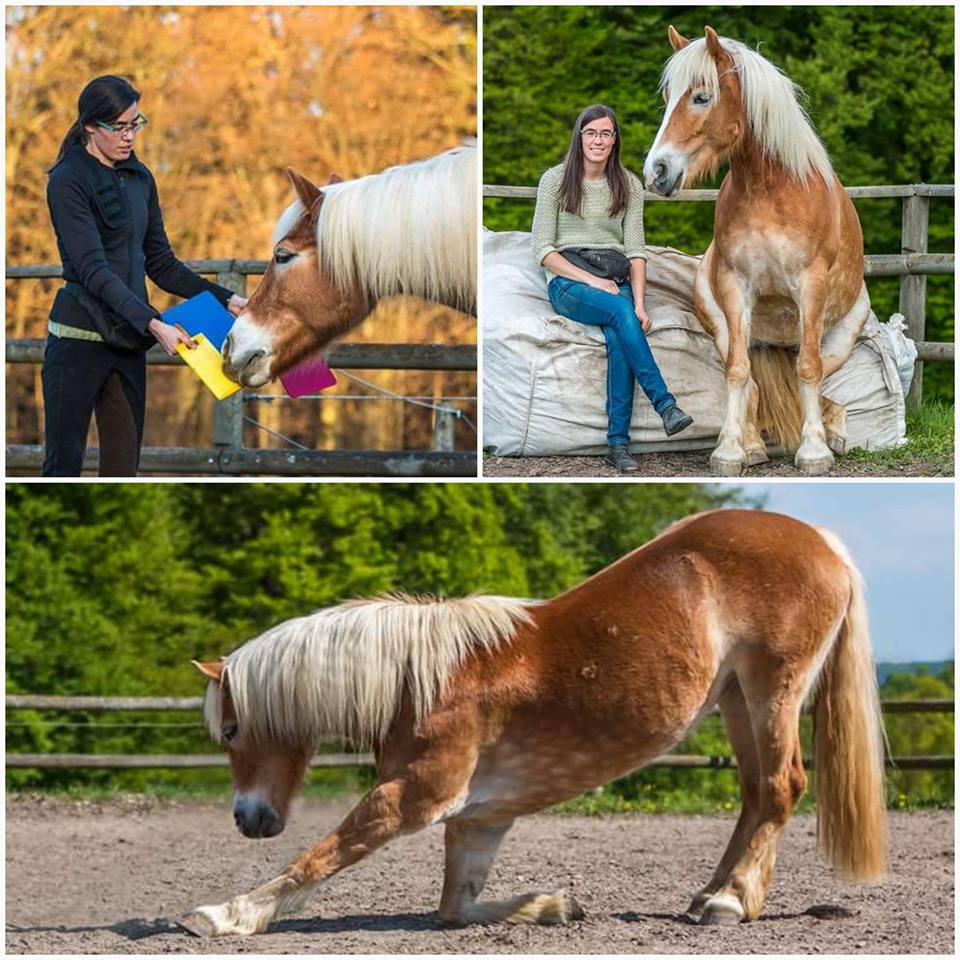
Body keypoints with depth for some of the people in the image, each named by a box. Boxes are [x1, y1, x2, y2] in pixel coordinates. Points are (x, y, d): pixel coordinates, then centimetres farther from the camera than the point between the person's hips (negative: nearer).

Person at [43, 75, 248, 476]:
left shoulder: (140, 179, 11)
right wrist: (152, 323, -31)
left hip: (128, 342, 7)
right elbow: (93, 269, -21)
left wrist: (224, 299, 4)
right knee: (64, 463, -4)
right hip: (79, 338, -7)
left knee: (124, 466, 7)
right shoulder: (69, 181, -12)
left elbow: (160, 263, 16)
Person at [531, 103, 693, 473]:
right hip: (568, 282, -2)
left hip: (615, 280, 2)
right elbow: (543, 249, -3)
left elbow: (635, 250, 4)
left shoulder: (628, 185, 10)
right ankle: (665, 404, -37)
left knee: (618, 338, -30)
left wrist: (639, 304, -11)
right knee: (620, 310, -34)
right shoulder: (555, 180, 2)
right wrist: (590, 280, -15)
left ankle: (618, 442, -31)